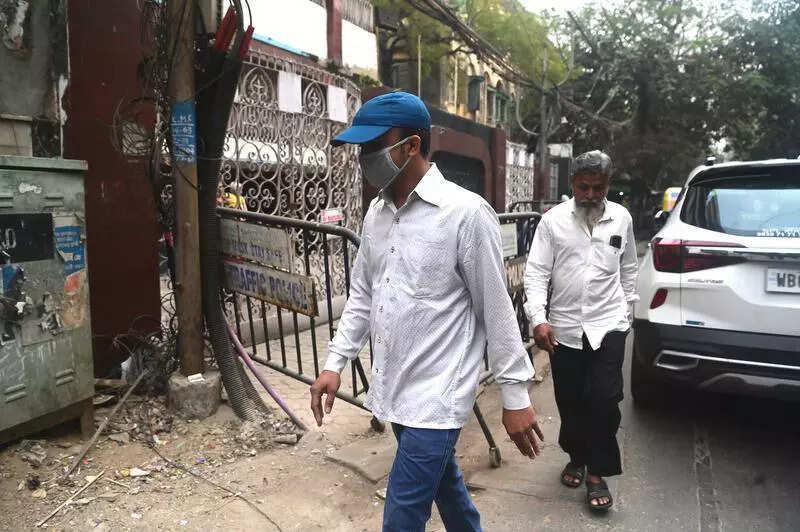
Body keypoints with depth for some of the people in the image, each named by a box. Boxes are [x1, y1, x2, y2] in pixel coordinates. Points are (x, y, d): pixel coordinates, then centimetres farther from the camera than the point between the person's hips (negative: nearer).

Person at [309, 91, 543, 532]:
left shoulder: (465, 212, -15)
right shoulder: (376, 212, 5)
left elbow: (497, 310, -12)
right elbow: (362, 296, 13)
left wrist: (515, 394, -8)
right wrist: (335, 363, 8)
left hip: (437, 395, -7)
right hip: (393, 388, 7)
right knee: (443, 483, 25)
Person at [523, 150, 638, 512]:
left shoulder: (622, 218, 4)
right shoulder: (552, 220, -4)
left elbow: (628, 269, 15)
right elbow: (536, 272, -8)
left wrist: (627, 307, 18)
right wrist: (538, 318, -18)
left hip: (608, 326, 0)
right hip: (564, 327, 0)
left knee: (604, 401, -3)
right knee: (570, 401, 11)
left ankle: (597, 474, 13)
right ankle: (576, 457, 34)